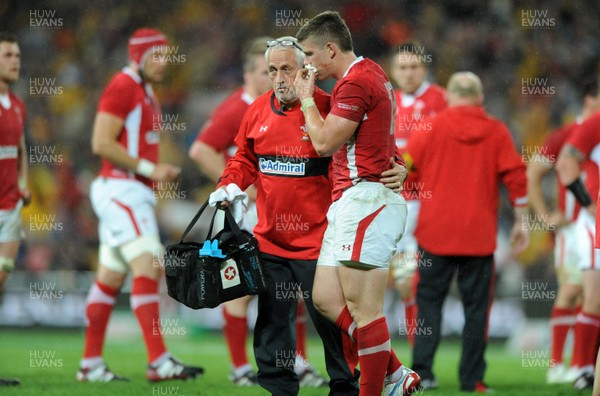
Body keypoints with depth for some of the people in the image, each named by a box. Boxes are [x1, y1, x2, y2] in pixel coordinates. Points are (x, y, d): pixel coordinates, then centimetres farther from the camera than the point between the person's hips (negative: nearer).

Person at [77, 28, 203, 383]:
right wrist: (149, 168, -17)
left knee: (111, 278, 11)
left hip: (135, 194, 10)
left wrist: (160, 171, 9)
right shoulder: (121, 88, -10)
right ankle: (160, 362, -24)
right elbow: (101, 143, -18)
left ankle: (91, 364, 14)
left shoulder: (146, 94, 20)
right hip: (121, 190, -10)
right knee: (147, 269, -18)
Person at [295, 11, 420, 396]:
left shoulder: (356, 82, -15)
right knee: (326, 298, 9)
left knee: (362, 307, -8)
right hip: (349, 204, 11)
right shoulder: (370, 73, 18)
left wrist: (306, 99, 1)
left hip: (366, 201, -11)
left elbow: (324, 142, -14)